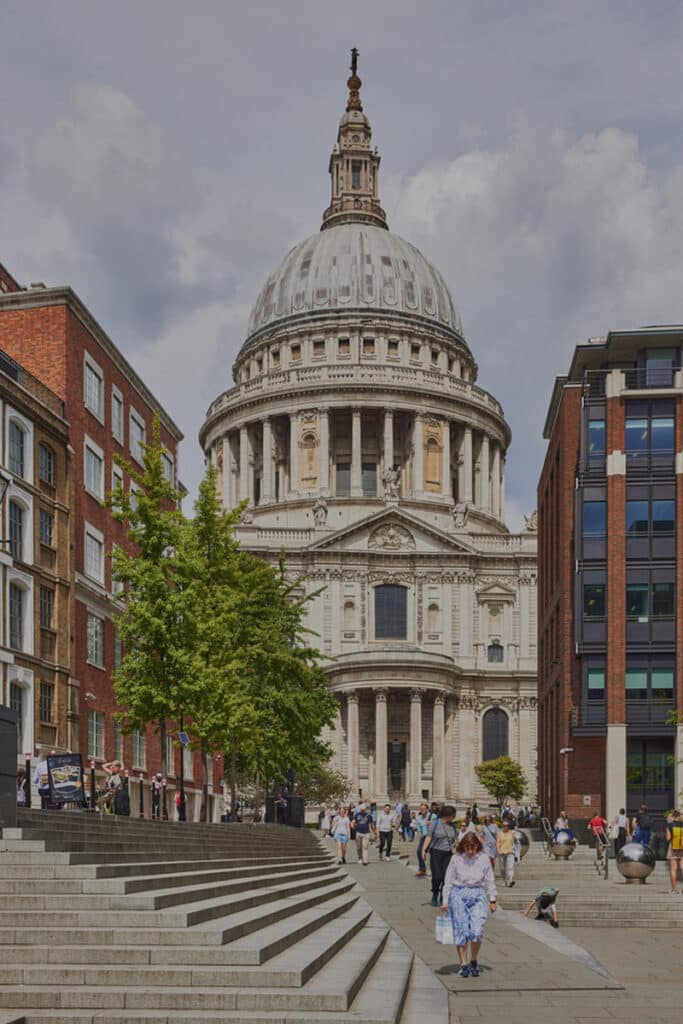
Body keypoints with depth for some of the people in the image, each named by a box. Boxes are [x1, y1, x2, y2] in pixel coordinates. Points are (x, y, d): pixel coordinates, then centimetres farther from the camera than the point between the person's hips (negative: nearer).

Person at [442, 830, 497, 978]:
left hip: (478, 895, 0)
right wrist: (445, 901, 2)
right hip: (459, 895, 0)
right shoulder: (456, 859, -2)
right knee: (461, 931, -1)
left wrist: (492, 900, 8)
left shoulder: (483, 858, 1)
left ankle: (474, 961, 10)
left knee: (476, 931, -11)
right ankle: (463, 964, 8)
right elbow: (448, 881, 3)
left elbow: (490, 880, 9)